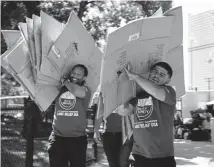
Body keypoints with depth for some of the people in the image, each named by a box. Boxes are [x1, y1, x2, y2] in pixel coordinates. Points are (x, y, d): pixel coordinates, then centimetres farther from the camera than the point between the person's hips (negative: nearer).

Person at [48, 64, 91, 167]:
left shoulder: (85, 91, -2)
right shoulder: (59, 89, 9)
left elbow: (77, 91, -22)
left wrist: (65, 81, -6)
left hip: (77, 138, -2)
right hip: (57, 137, 3)